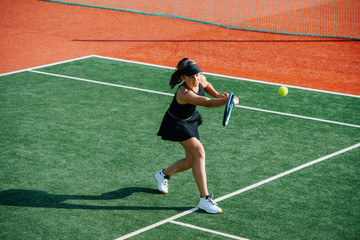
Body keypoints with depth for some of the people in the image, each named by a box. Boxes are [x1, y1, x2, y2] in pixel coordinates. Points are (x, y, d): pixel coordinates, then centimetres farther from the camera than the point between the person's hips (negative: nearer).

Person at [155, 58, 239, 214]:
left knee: (191, 161, 13)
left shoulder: (201, 80, -16)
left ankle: (163, 174, 44)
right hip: (176, 123, -8)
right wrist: (228, 100, -66)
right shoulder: (184, 93, -39)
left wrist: (217, 95, -5)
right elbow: (207, 103, -52)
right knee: (199, 152, -23)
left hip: (190, 121, 8)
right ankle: (204, 199, -20)